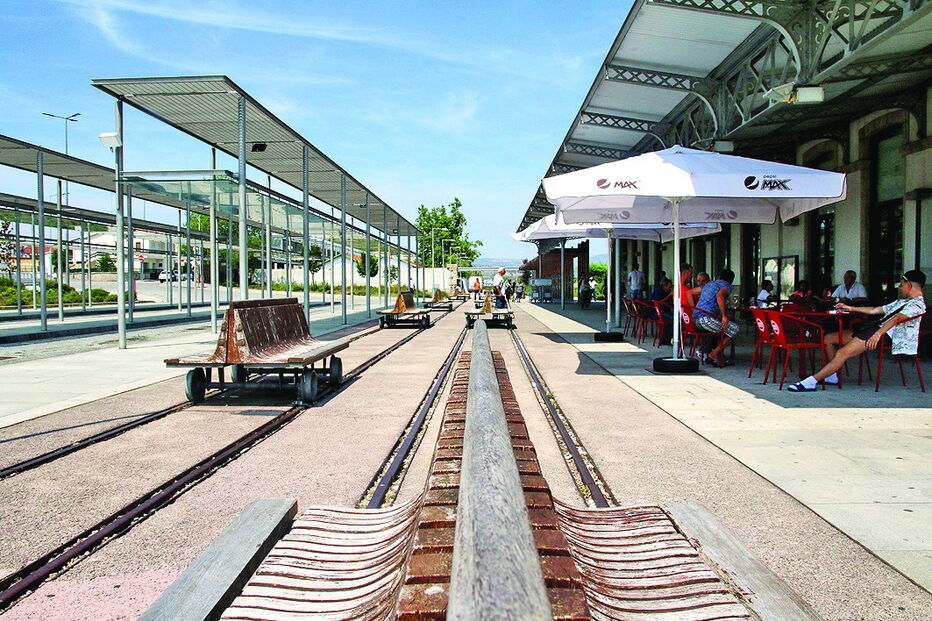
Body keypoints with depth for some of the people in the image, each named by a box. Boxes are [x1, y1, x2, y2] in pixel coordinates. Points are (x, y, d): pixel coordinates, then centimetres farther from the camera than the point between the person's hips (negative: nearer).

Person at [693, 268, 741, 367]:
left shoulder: (709, 284, 27)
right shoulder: (727, 286, 4)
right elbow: (719, 295, -20)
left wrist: (693, 310, 28)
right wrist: (724, 316, -23)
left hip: (695, 318, 9)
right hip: (707, 318, -9)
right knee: (735, 329, -2)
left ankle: (720, 356, 19)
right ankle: (714, 354, -3)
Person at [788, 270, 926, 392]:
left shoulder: (917, 304, -5)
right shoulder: (901, 302, 27)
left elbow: (897, 318, -23)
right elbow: (874, 310, 33)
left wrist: (878, 334, -40)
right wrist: (850, 308, 33)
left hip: (885, 334, -11)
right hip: (872, 327, 11)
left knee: (843, 353, -28)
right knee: (829, 338, 7)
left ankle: (810, 382, -34)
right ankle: (833, 376, 8)